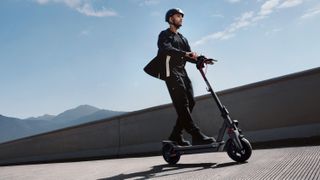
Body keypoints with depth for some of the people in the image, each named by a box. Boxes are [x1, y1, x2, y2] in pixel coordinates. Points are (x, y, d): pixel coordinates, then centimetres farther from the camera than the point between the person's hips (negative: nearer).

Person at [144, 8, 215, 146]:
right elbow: (166, 49, -16)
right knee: (182, 103, -18)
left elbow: (189, 56, 17)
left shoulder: (183, 39, 30)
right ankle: (197, 136, -25)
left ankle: (176, 136, 2)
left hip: (182, 71, 8)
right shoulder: (165, 35, 6)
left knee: (190, 102, -5)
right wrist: (184, 54, -31)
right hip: (170, 71, -7)